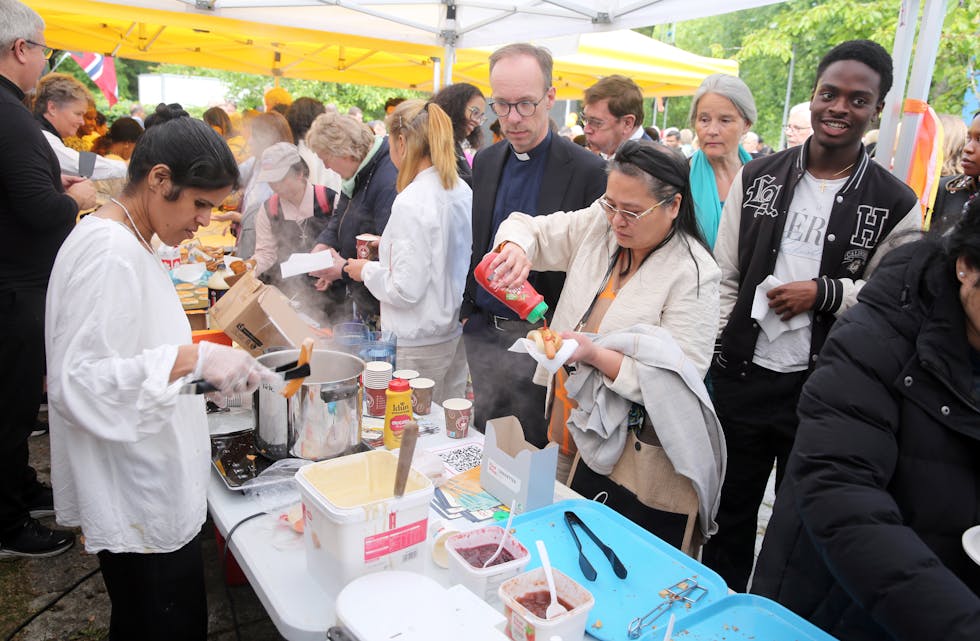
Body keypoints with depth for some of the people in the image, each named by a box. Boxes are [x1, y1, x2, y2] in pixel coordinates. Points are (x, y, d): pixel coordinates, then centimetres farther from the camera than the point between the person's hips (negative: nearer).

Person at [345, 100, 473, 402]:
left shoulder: (411, 202, -20)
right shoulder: (462, 190, 3)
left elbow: (406, 289, -20)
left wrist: (367, 270, -3)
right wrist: (389, 248, 14)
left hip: (419, 346, -8)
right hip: (457, 336, 8)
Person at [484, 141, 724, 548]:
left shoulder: (694, 273, -15)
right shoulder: (598, 225, 1)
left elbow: (678, 380, -18)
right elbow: (531, 229, 8)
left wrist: (597, 355, -28)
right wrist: (515, 247, -17)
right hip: (567, 437, 6)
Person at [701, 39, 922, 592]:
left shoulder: (894, 205, -4)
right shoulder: (757, 178, 2)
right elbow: (725, 276, 3)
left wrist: (825, 293, -16)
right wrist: (712, 359, -1)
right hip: (742, 375, 2)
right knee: (730, 510, 16)